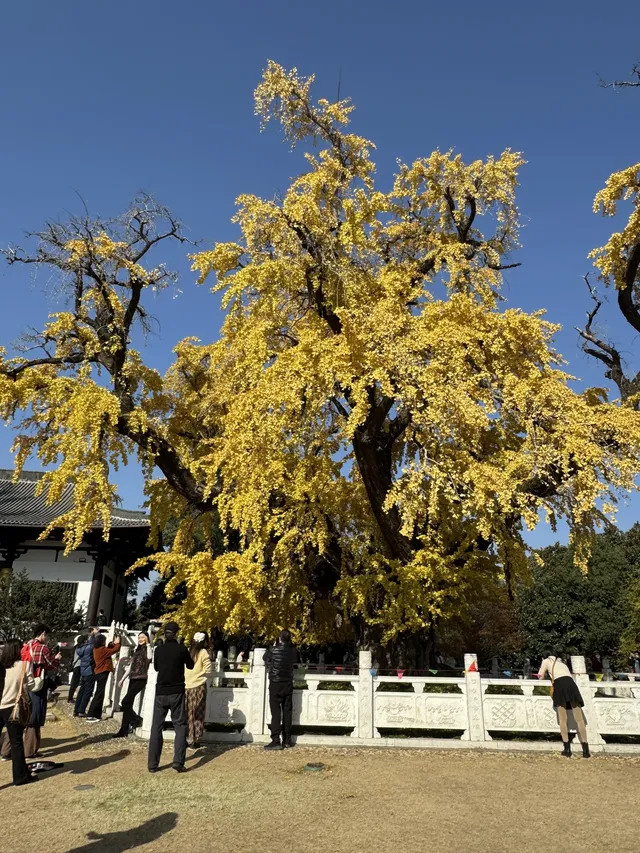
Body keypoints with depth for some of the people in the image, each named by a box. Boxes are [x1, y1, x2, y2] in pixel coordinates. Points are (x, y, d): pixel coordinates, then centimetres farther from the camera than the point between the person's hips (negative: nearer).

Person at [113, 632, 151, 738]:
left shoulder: (148, 648, -3)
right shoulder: (137, 649, 18)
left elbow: (149, 658, -26)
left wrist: (148, 644, -21)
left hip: (141, 679, -8)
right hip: (133, 678, 8)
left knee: (125, 702, -14)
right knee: (128, 704, 7)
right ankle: (124, 729, 15)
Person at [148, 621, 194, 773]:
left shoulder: (158, 649, 0)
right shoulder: (182, 649, -7)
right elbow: (190, 666, 10)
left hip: (161, 692, 2)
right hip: (177, 692, -2)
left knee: (156, 726, 9)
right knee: (180, 725, 4)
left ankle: (152, 764, 7)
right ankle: (178, 762, -7)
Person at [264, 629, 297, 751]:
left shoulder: (273, 650, -9)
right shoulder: (293, 651, -1)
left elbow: (265, 659, 10)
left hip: (276, 683, -4)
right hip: (288, 684, 4)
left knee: (276, 712, -3)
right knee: (287, 712, 8)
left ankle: (276, 741, -8)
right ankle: (287, 740, 12)